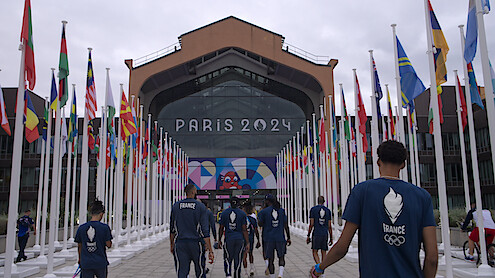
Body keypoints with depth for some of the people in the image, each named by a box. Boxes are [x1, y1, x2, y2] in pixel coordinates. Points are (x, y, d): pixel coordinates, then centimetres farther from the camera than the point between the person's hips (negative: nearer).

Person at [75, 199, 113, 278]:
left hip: (86, 263, 2)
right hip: (101, 263, -2)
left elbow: (79, 246, 8)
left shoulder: (81, 228, -1)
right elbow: (109, 245, -6)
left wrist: (80, 259, 23)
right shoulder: (105, 227, -10)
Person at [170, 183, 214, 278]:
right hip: (196, 243, -2)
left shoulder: (175, 206, 4)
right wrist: (210, 250, -8)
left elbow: (172, 228, 10)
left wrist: (172, 245, 21)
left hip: (180, 243, 2)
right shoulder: (201, 206, -6)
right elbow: (205, 230, -10)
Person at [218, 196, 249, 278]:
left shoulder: (224, 213, 1)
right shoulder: (242, 213, 0)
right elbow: (244, 229, -2)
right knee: (237, 261, 10)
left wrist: (219, 240, 15)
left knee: (227, 260, 9)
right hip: (240, 239, 0)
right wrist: (247, 242, 2)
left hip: (228, 239, 0)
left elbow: (221, 228, 4)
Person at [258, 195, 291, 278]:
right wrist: (288, 238, 9)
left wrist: (259, 216, 16)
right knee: (281, 258, 14)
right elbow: (286, 225, 4)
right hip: (280, 238, 2)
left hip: (268, 238, -2)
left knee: (270, 260, 9)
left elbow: (260, 224, 0)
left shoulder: (264, 211, -6)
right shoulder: (282, 210, 3)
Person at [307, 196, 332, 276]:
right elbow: (329, 226, 7)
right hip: (325, 234, 3)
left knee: (315, 252, 6)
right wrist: (331, 238, 13)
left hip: (316, 234, -3)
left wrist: (308, 236, 1)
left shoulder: (313, 209, -1)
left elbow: (311, 224, -6)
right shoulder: (328, 210, 7)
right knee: (324, 253, 9)